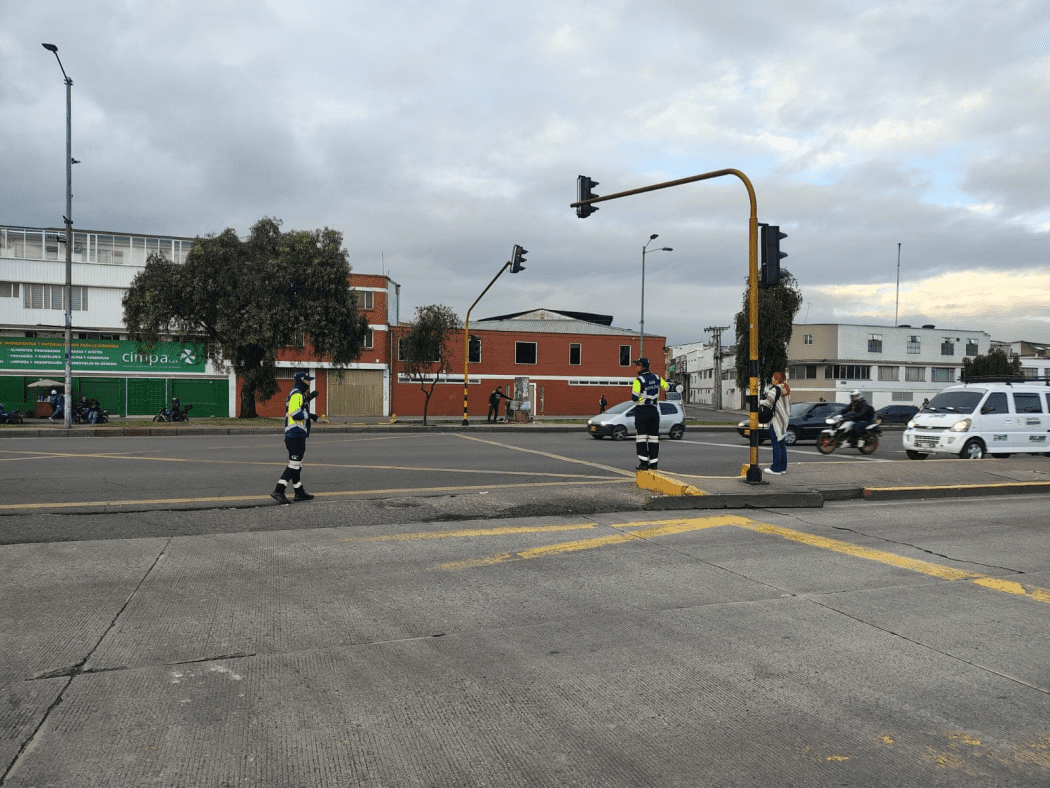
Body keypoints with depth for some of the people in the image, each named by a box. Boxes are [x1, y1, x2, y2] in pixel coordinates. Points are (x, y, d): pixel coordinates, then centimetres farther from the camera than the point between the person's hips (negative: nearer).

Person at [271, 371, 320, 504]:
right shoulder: (297, 394, -14)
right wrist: (310, 415, -11)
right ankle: (278, 491, -12)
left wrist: (308, 398, 27)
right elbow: (296, 413, -23)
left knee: (297, 463, 13)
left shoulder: (297, 393, 17)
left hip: (297, 434, 11)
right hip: (296, 434, -11)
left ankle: (299, 492, 19)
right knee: (294, 463, -11)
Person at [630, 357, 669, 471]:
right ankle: (653, 464, 8)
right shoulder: (656, 377, 5)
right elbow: (667, 387, 19)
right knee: (653, 437, 8)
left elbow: (634, 398, -16)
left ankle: (644, 463, -10)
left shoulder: (638, 380, -13)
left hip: (641, 411, -5)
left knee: (641, 437, -3)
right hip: (654, 410, 5)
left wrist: (633, 390, 5)